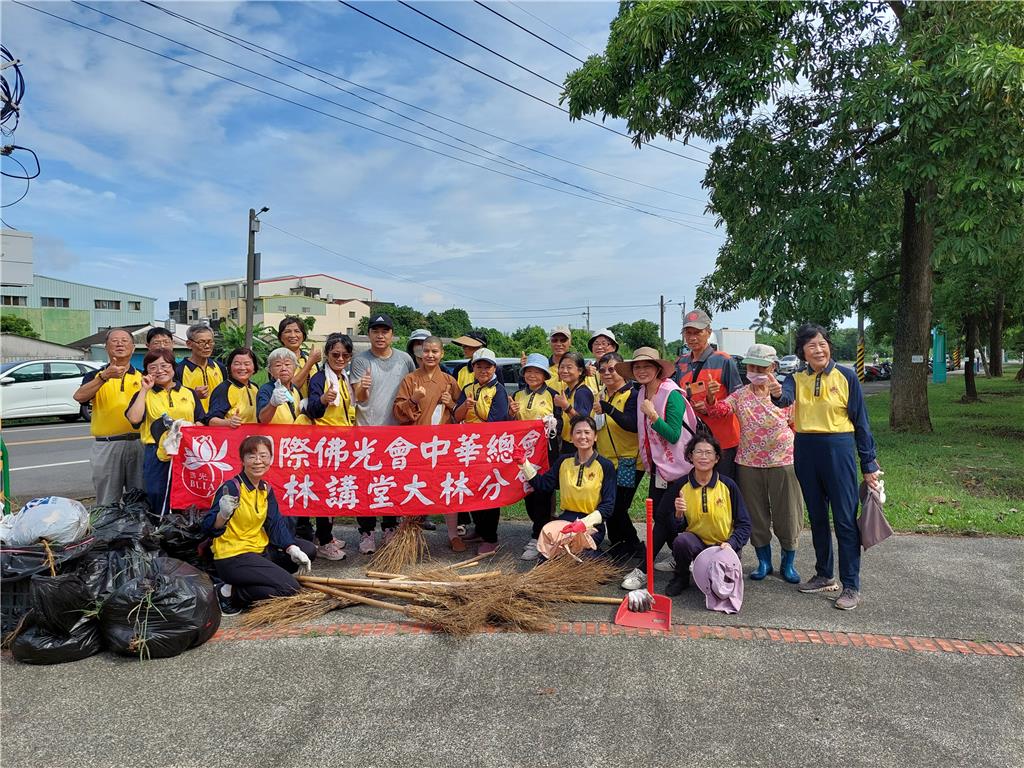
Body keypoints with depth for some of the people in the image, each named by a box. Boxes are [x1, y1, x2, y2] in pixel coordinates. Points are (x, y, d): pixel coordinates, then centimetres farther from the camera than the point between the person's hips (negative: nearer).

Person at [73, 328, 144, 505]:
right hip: (106, 445, -1)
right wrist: (105, 376, -25)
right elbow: (79, 396, -14)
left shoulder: (142, 377, 11)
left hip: (139, 443, 1)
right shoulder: (95, 376, 7)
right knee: (107, 503, 6)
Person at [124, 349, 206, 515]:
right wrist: (144, 389, -5)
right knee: (159, 506, -4)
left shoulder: (189, 393, 14)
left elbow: (201, 421, 11)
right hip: (158, 457, -2)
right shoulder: (145, 395, 8)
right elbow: (134, 419, -11)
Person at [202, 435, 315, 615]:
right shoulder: (231, 488, -17)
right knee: (290, 588, -18)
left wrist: (293, 549, -13)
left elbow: (277, 523, 1)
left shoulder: (266, 489, 6)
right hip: (232, 556, -8)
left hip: (259, 550, 8)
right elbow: (209, 529, -21)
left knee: (308, 550, 6)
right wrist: (223, 515, -42)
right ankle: (230, 593, -6)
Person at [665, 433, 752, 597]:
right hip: (696, 542, 1)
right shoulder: (681, 486, -5)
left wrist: (731, 543, -19)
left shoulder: (728, 485, -8)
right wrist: (679, 514, -21)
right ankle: (681, 578, -2)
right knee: (680, 540, -33)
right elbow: (675, 529, 0)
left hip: (724, 546, -1)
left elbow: (744, 524, -3)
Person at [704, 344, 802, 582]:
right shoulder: (740, 395, 4)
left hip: (782, 462, -1)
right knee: (756, 515, 10)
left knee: (786, 515, 7)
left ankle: (788, 563, 24)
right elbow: (718, 410, -12)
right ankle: (763, 561, 26)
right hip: (749, 463, 2)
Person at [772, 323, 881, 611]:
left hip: (839, 450, -4)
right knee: (817, 517, 14)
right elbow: (785, 397, -19)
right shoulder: (797, 379, 5)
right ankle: (824, 576, 29)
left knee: (845, 519, -2)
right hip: (806, 451, 4)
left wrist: (868, 464, -1)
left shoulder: (846, 376, -2)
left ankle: (851, 586, 8)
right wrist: (777, 394, -44)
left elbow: (860, 421, 0)